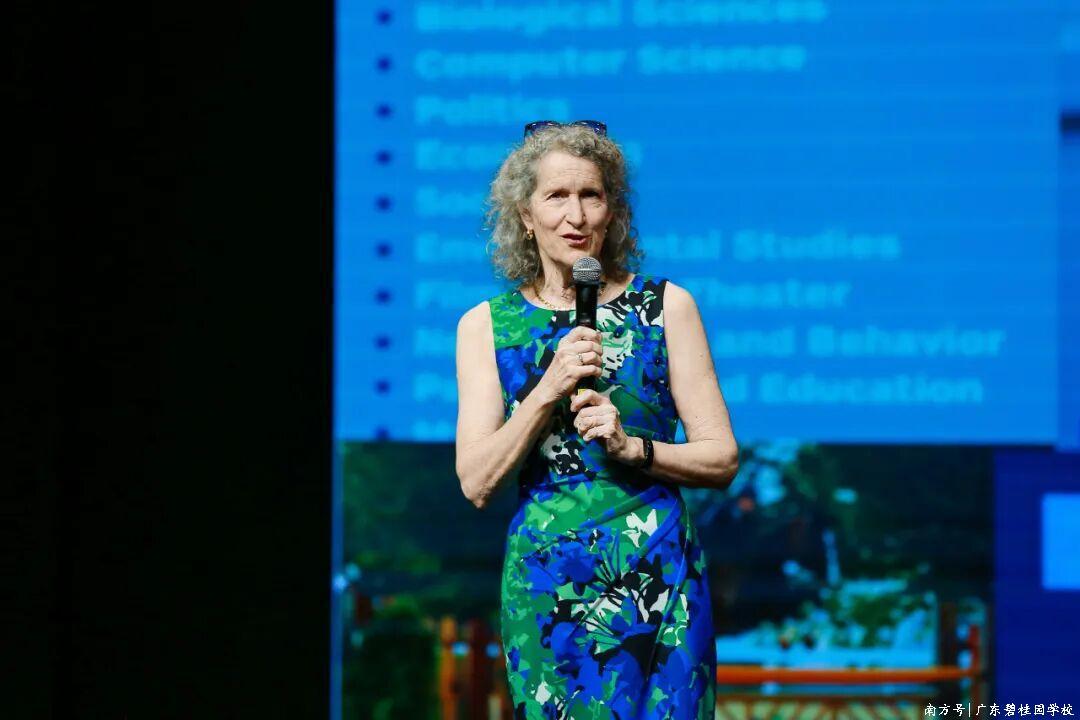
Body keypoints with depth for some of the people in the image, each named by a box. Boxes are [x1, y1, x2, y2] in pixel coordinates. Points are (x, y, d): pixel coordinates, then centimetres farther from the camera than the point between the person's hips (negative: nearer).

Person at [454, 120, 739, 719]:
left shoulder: (666, 306, 4)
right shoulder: (486, 325, 6)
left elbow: (722, 457, 3)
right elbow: (477, 483, -2)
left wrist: (632, 448, -14)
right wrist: (549, 389, -13)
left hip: (657, 576, -1)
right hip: (543, 580, 1)